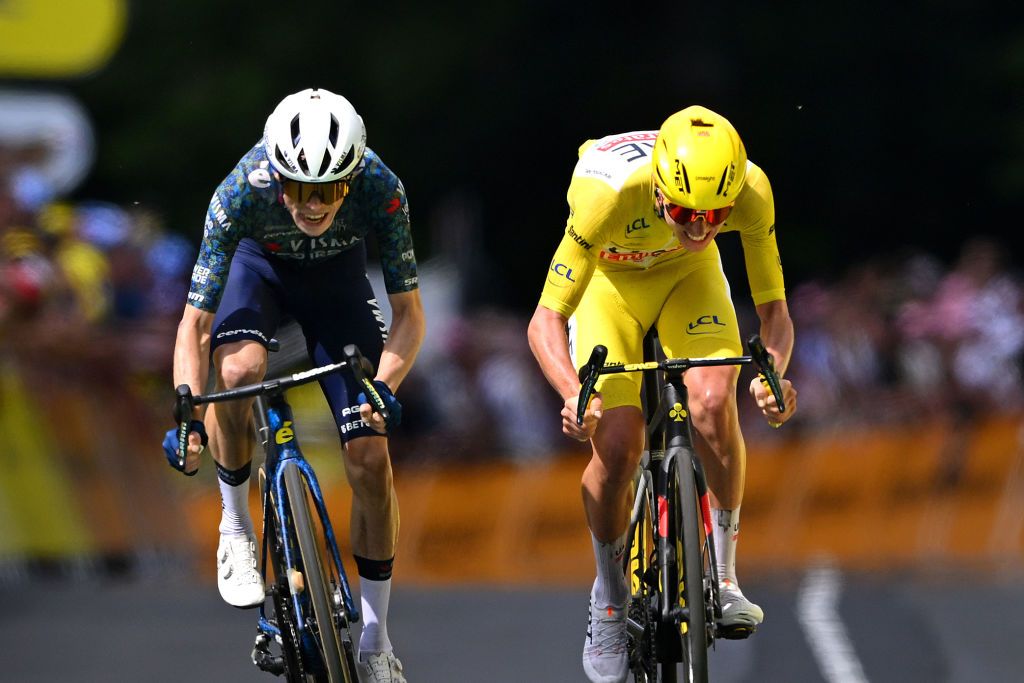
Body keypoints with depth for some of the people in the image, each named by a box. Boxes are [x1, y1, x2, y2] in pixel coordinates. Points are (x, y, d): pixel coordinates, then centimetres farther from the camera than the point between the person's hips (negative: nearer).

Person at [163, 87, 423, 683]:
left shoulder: (381, 190, -35)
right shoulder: (244, 191, -37)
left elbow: (409, 314, -25)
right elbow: (195, 322, -33)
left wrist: (384, 386, -43)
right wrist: (187, 415, -47)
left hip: (337, 276, 1)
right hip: (260, 265, -1)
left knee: (370, 457, -8)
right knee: (238, 372, -35)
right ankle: (236, 525, -9)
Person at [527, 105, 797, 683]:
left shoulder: (751, 190, -33)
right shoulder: (609, 194, -40)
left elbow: (774, 310, -21)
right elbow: (547, 320, -33)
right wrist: (573, 392, -51)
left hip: (689, 275, 2)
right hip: (610, 279, -2)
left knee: (715, 403, -26)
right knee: (617, 447, -17)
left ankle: (723, 576, -7)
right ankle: (610, 602, 8)